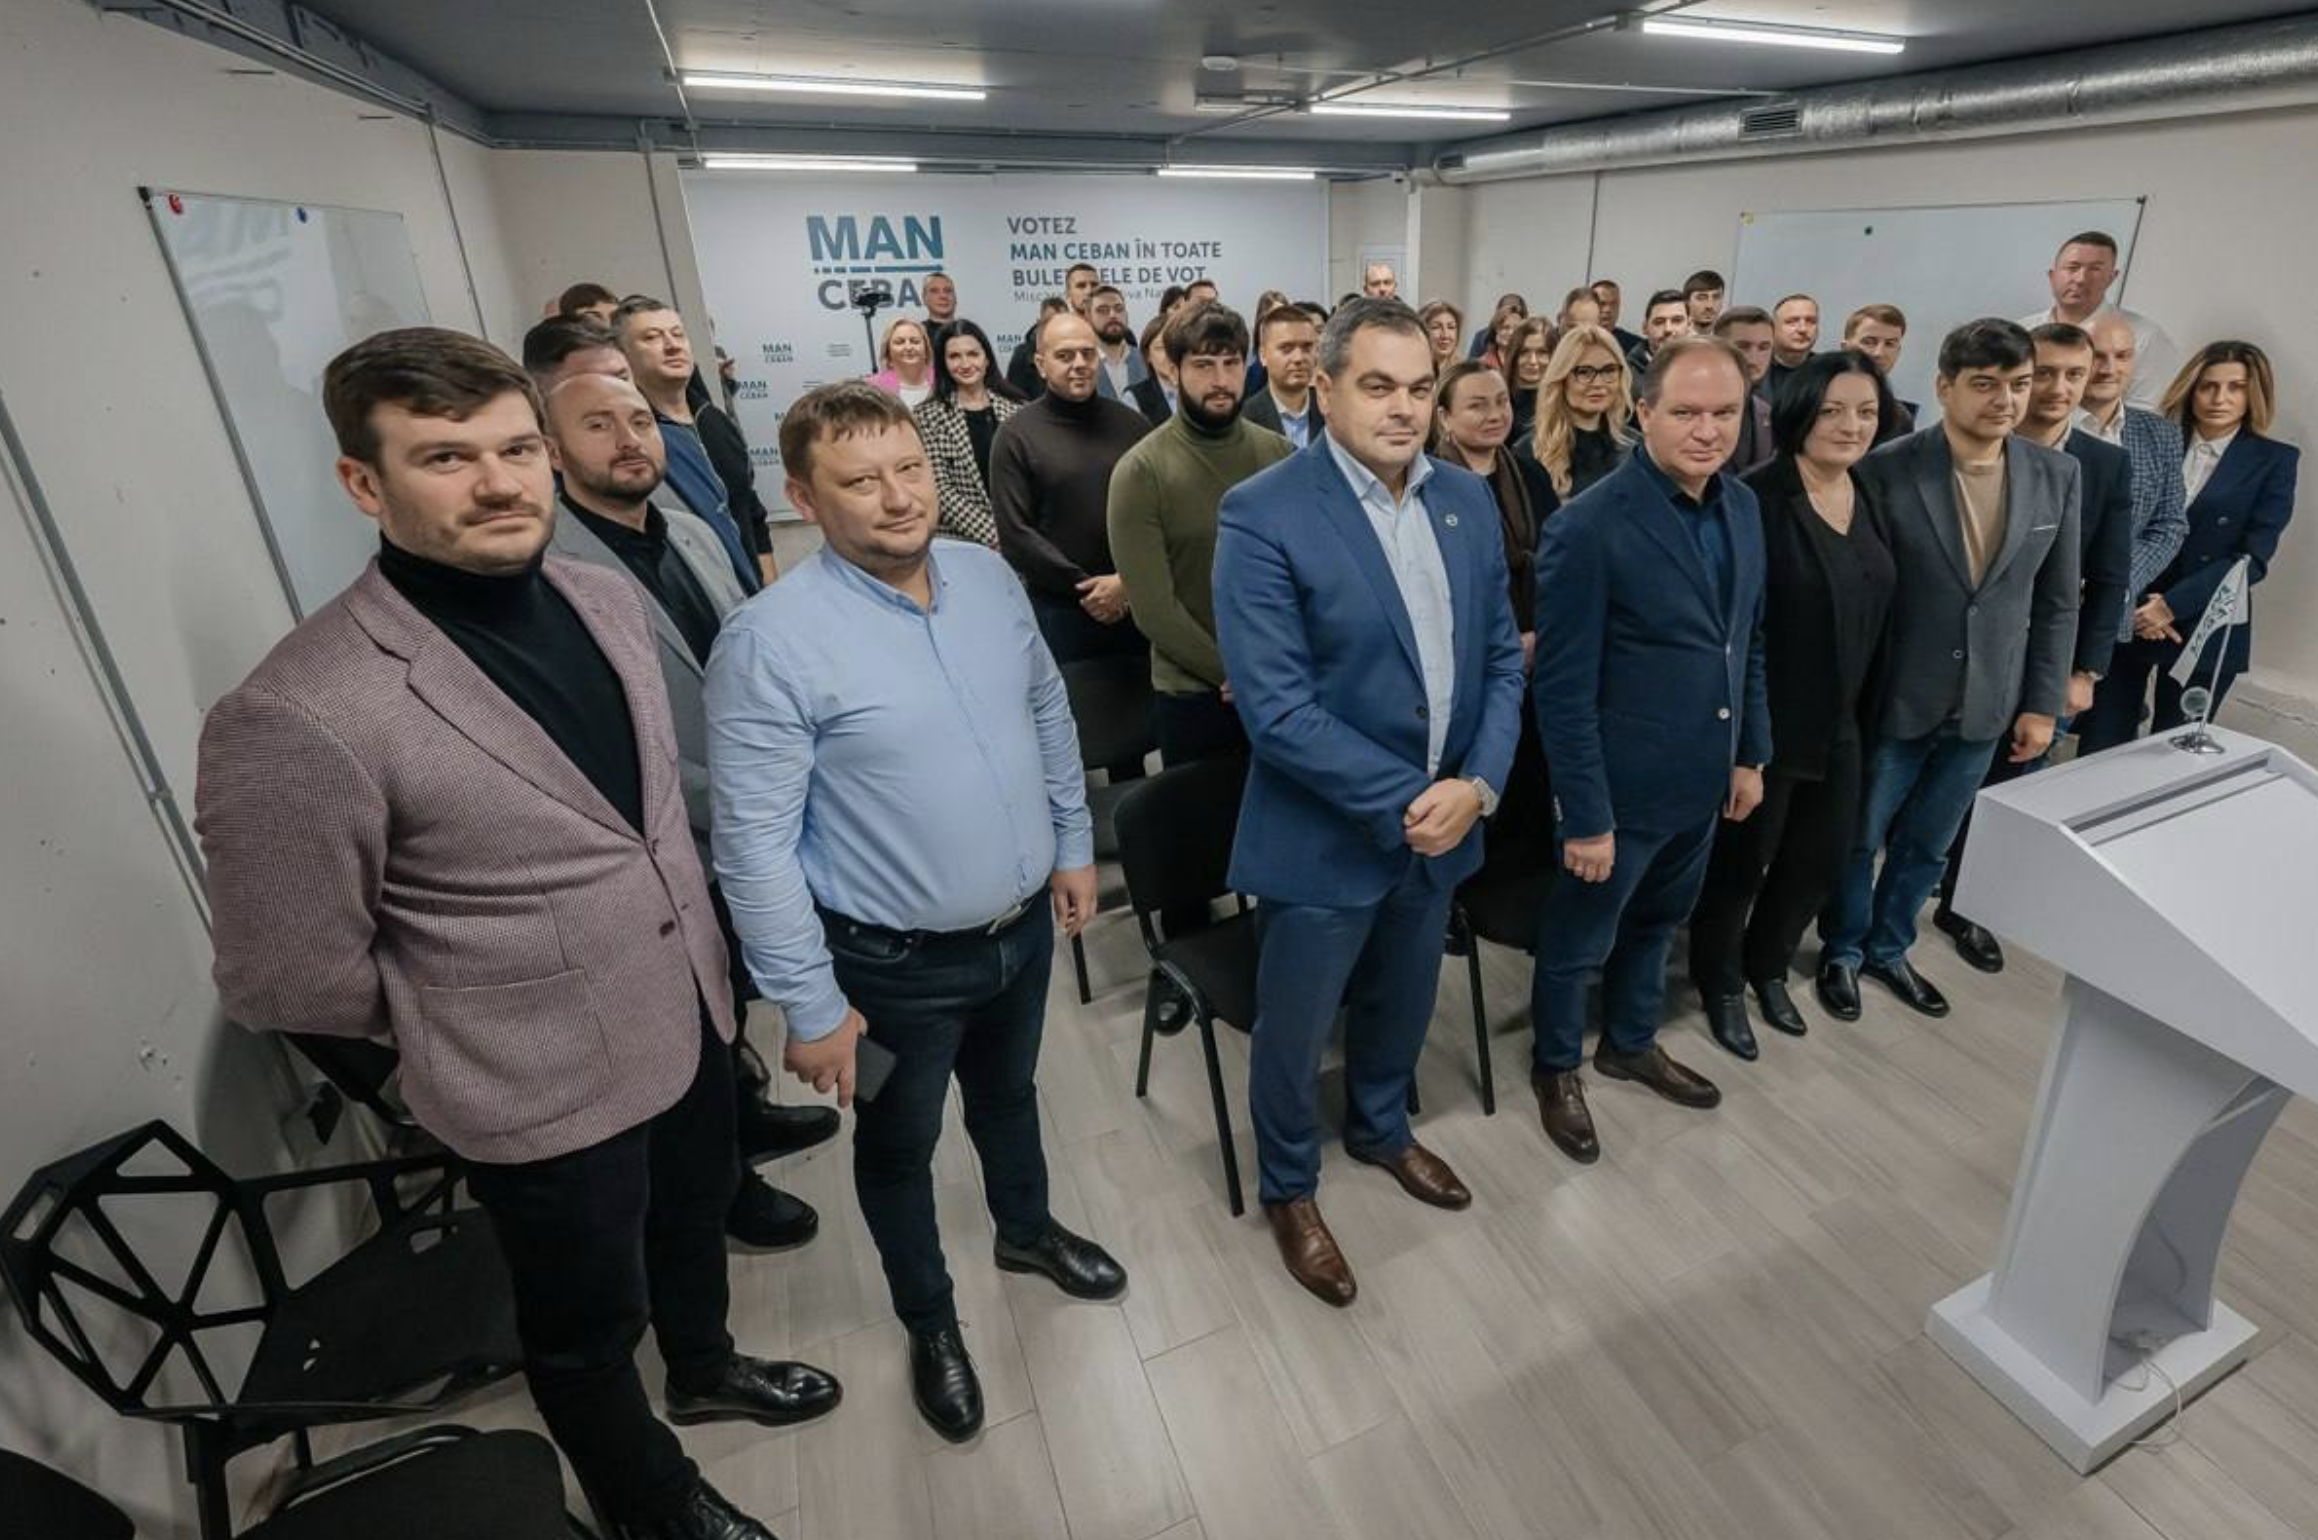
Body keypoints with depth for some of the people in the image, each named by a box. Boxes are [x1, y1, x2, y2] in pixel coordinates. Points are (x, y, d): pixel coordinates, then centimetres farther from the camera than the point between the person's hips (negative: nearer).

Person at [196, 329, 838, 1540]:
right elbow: (290, 982, -17)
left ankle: (704, 1368, 63)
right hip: (546, 1090, -6)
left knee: (695, 1220, 31)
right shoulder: (299, 719, -28)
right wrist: (462, 1020, -3)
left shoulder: (604, 596, -6)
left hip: (691, 1016, 6)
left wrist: (699, 959, 10)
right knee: (589, 1327, 22)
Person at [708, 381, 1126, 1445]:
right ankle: (929, 1321, 49)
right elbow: (755, 845, -20)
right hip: (897, 963, -5)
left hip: (1023, 925, 5)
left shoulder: (989, 577, -5)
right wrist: (811, 1006, -15)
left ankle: (1027, 1231, 59)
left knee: (1009, 1095, 29)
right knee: (900, 1146, 21)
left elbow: (1050, 718, 7)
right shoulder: (771, 642, -23)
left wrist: (1073, 847, 10)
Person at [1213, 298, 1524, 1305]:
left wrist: (1478, 785, -11)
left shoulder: (1468, 500, 2)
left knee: (1403, 1006, 26)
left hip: (1444, 820, 6)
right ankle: (1288, 1188, 41)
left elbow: (1501, 658, 5)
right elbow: (1275, 709, -23)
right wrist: (1407, 801, -21)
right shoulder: (1263, 515, -18)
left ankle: (1380, 1128, 55)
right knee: (1294, 1030, 14)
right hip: (1325, 836, -5)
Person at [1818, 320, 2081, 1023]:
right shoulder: (1887, 470, -14)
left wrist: (2043, 703, 4)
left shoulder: (2058, 475, 0)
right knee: (1857, 837, 12)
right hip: (1893, 699, -4)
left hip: (1986, 705, 4)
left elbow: (2057, 602, 6)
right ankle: (1843, 951, 34)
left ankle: (1888, 948, 40)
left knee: (1927, 845, 19)